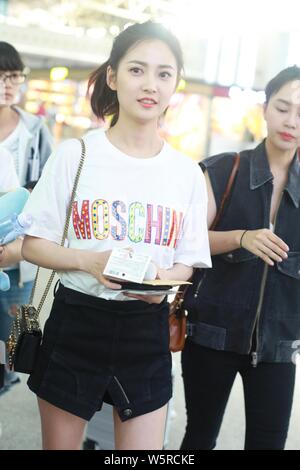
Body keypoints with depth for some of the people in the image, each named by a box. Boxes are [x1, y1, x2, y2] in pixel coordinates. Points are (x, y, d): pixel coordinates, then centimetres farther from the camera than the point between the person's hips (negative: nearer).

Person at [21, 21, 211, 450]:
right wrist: (89, 260, -22)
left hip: (147, 330, 2)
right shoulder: (75, 155, -6)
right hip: (75, 322, -1)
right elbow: (33, 245, -3)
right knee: (59, 444, 13)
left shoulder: (187, 173, 2)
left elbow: (187, 262, 7)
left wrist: (166, 279, -16)